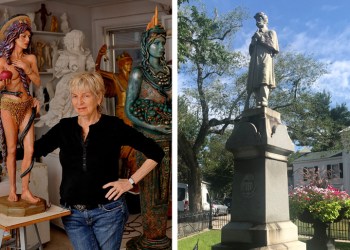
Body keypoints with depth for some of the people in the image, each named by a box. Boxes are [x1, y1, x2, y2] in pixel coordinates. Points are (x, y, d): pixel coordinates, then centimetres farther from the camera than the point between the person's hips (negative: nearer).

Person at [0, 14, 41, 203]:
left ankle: (25, 190, 5)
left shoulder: (30, 58, 7)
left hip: (26, 106, 4)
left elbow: (38, 83, 2)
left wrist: (26, 68, -12)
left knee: (29, 149, -3)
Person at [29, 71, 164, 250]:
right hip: (73, 213, 3)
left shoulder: (114, 126, -8)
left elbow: (155, 153, -6)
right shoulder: (64, 127, 3)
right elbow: (32, 151, -3)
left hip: (107, 210, -2)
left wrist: (131, 182, -8)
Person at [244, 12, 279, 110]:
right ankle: (258, 105, -18)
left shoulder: (271, 32, 18)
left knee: (264, 81, -24)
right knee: (254, 84, -11)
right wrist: (253, 42, 8)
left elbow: (274, 47, 2)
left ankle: (263, 103, -35)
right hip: (255, 61, 5)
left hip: (266, 59, -5)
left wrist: (261, 39, 3)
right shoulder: (255, 35, 30)